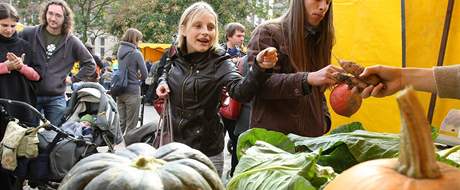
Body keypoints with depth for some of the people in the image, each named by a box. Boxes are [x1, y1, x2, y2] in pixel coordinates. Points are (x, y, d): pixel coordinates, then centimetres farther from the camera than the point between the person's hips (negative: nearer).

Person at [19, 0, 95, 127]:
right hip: (30, 95, 0)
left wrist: (74, 80, 3)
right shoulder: (29, 34, -2)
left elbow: (90, 64, 10)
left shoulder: (72, 42, 0)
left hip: (56, 98, 0)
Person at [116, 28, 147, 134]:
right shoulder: (136, 53, -10)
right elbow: (144, 74, -9)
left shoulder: (120, 52, 9)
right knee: (131, 125, 1)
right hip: (132, 91, -6)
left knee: (121, 122, 12)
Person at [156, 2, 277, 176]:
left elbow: (241, 92, -32)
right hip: (173, 143, 5)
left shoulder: (219, 63, -14)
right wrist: (163, 82, 1)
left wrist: (259, 68, -49)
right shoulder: (176, 57, 0)